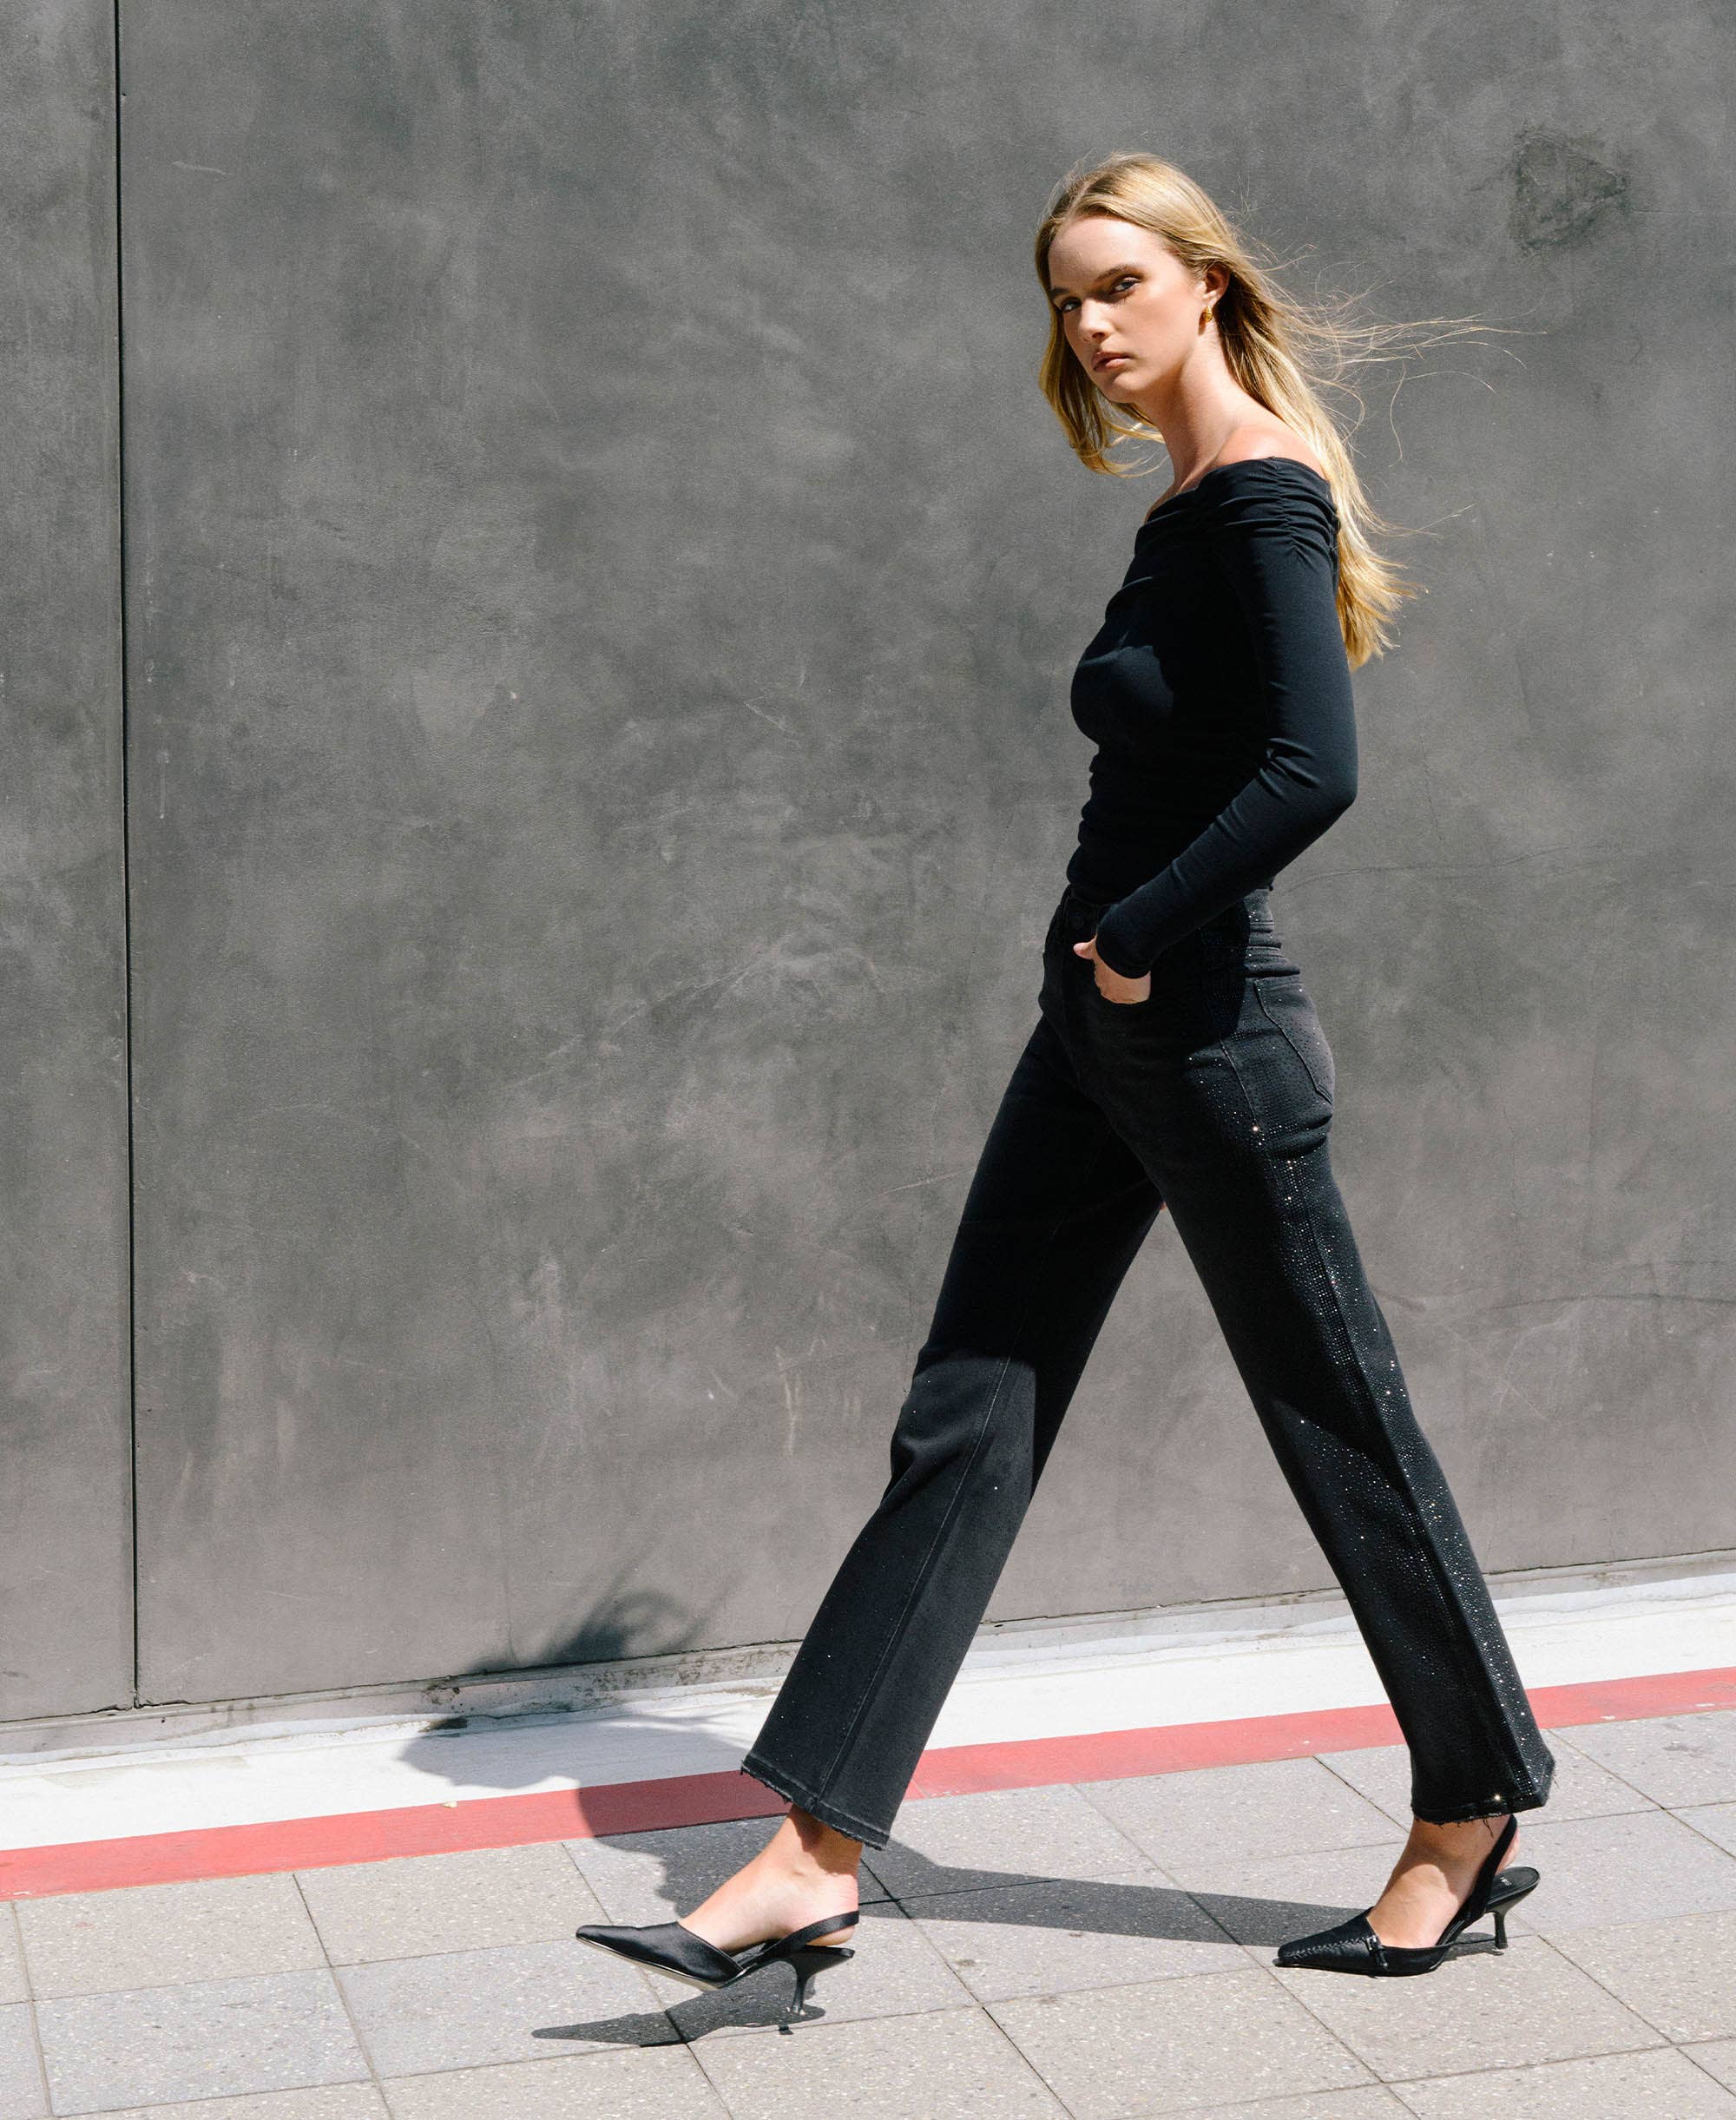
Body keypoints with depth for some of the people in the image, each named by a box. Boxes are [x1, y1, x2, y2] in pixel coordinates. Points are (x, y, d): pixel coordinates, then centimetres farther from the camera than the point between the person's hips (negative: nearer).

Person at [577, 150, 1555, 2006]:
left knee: (1338, 1427, 5)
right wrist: (1117, 951, 9)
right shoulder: (1193, 502, 14)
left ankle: (1469, 1829, 24)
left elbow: (1314, 771, -25)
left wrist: (1143, 936, -17)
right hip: (1102, 1025, 10)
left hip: (1204, 1028, -10)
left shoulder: (1262, 497, -13)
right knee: (965, 1428, 6)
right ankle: (814, 1859, 9)